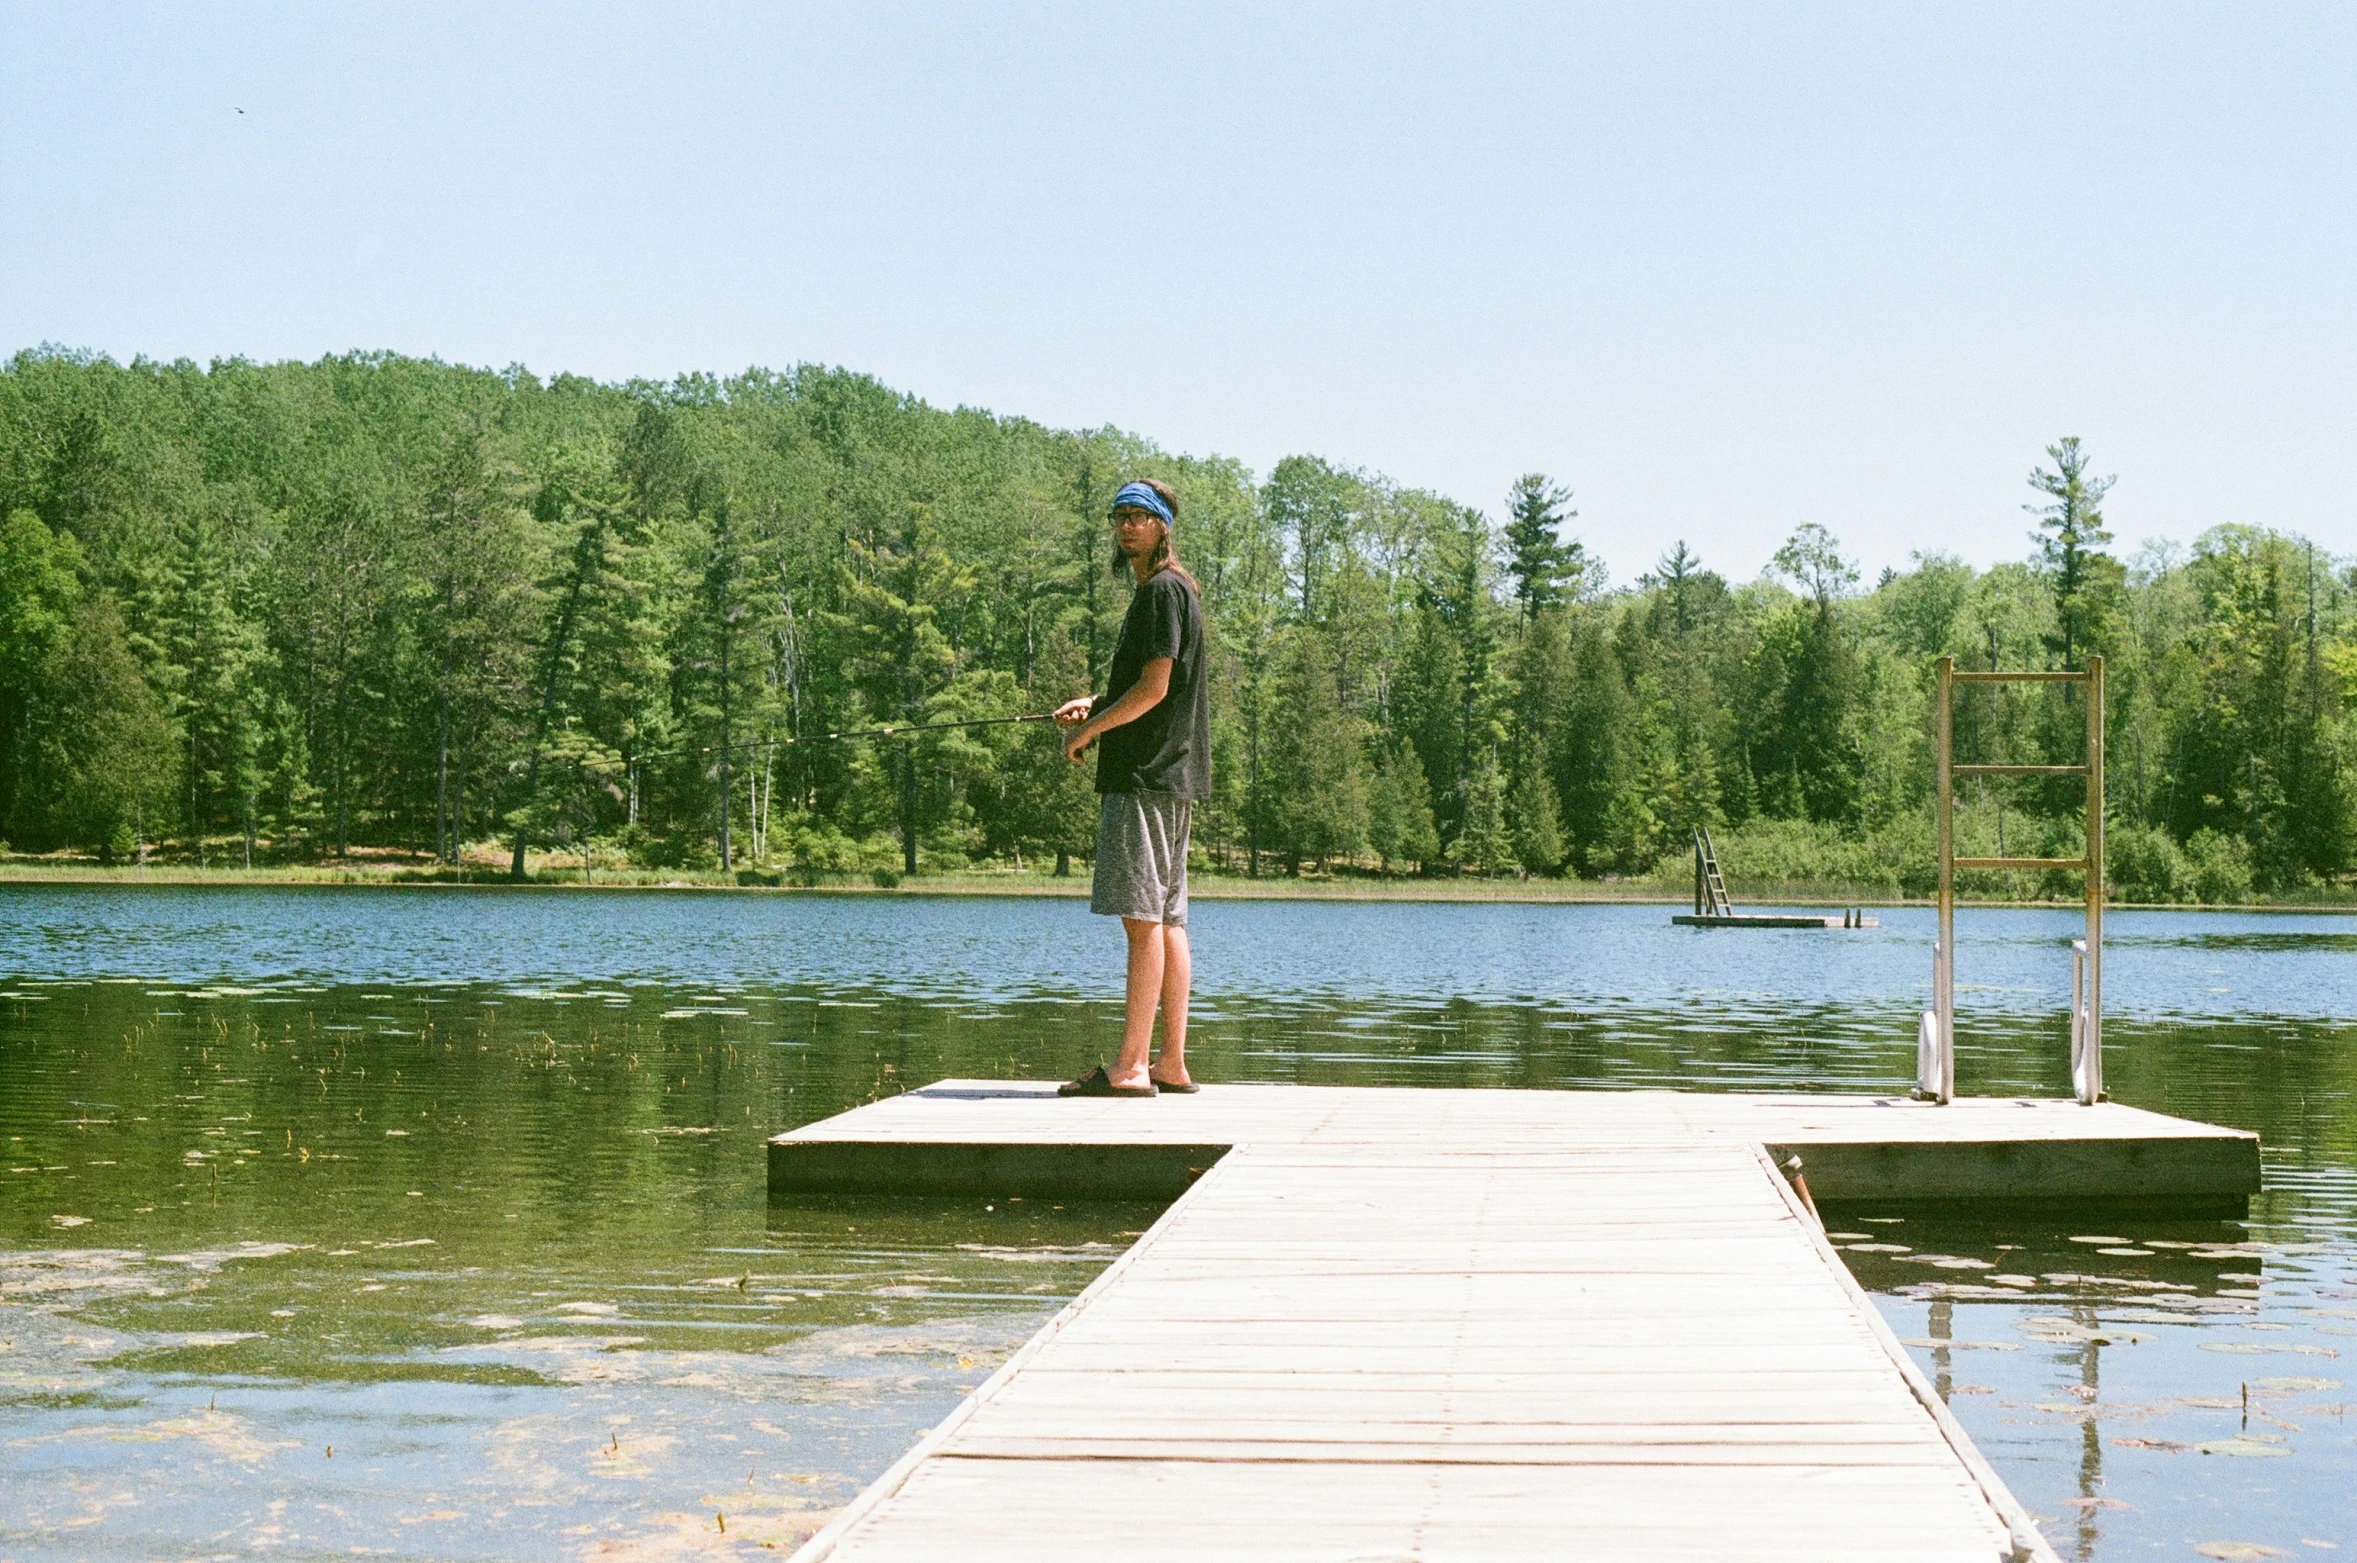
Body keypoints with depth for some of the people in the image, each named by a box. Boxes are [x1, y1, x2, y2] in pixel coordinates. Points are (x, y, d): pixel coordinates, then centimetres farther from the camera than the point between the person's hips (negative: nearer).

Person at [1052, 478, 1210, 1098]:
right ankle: (1171, 1064, 10)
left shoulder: (1163, 590, -10)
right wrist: (1096, 708, 16)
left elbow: (1155, 688, -17)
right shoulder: (1164, 589, 21)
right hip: (1168, 774, 11)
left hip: (1148, 776, -11)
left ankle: (1130, 1067, -13)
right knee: (1167, 919, 9)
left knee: (1143, 918, -11)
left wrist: (1089, 729, -5)